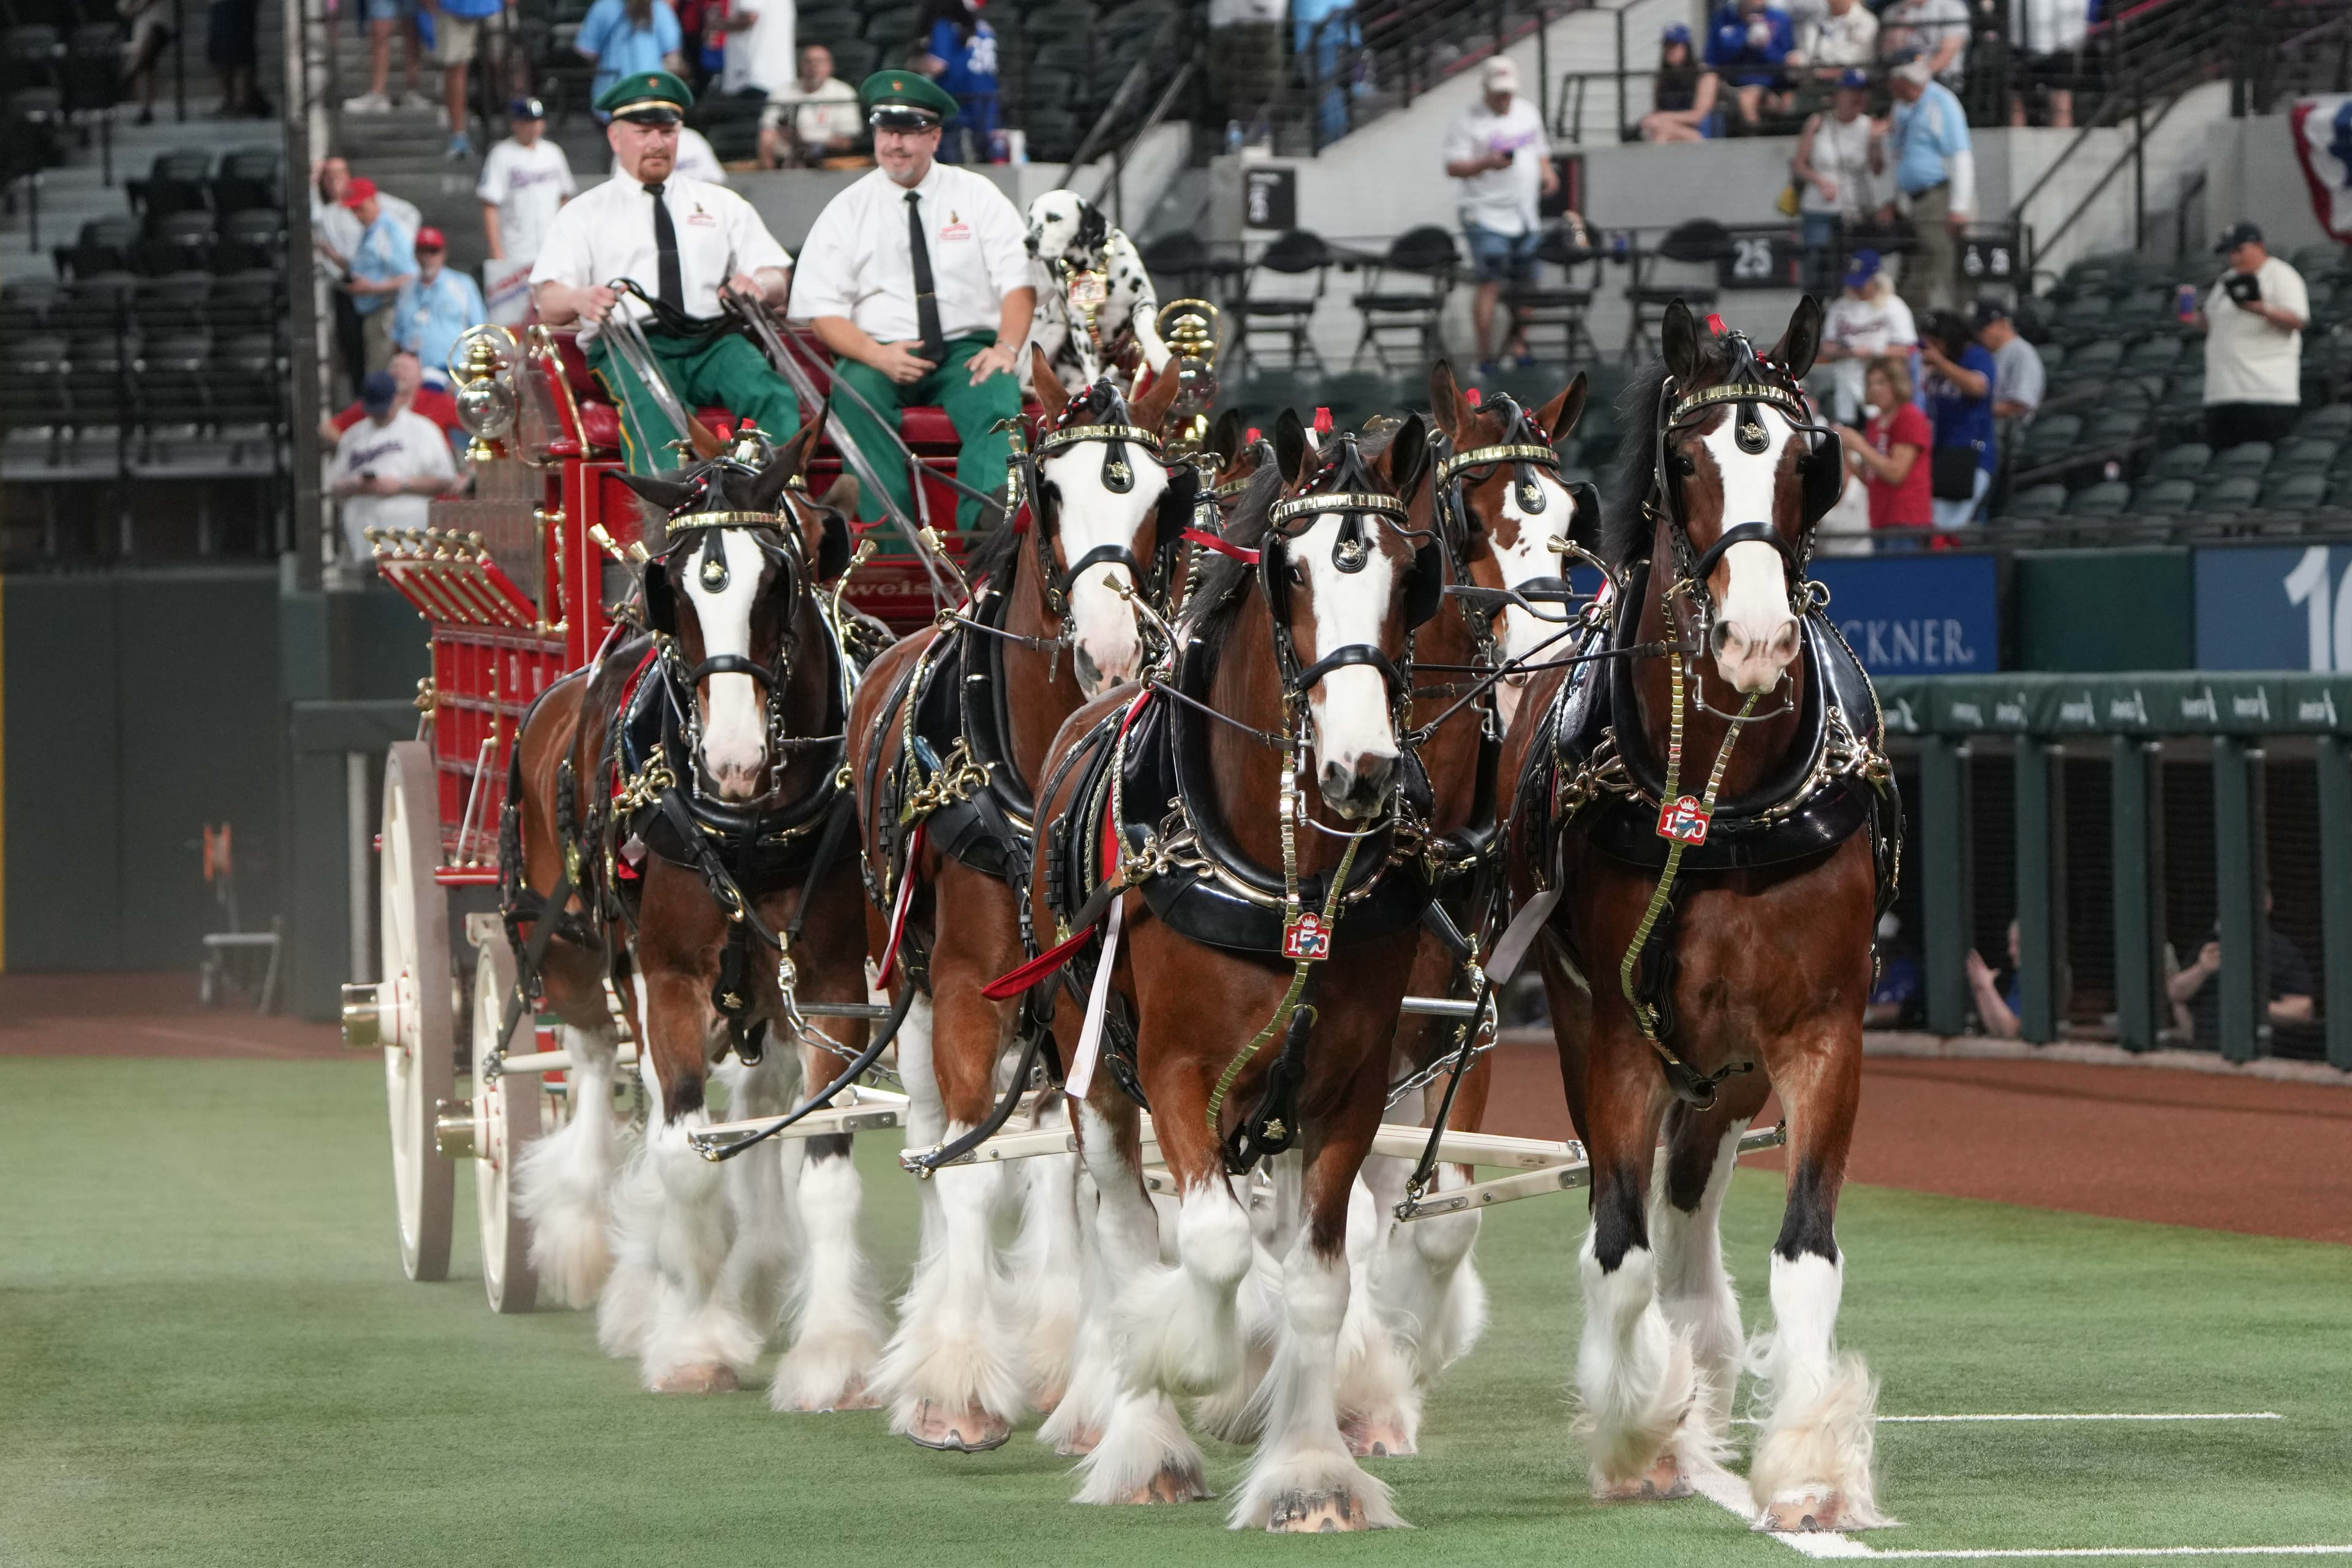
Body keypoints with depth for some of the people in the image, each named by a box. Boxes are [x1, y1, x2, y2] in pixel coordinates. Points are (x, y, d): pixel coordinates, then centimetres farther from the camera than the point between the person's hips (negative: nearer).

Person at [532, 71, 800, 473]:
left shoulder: (721, 203, 25)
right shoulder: (584, 214, 18)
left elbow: (779, 282, 16)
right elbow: (548, 302, 5)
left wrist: (759, 284, -11)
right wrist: (578, 300, -21)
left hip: (712, 341, 3)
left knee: (772, 395, -32)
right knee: (653, 409, -38)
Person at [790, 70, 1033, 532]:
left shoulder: (976, 196, 9)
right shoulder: (847, 211, 8)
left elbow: (1018, 283, 3)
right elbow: (824, 311, 2)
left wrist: (1006, 348, -17)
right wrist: (876, 356, -17)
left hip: (966, 351, 0)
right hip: (880, 355, 0)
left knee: (996, 392, -33)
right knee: (857, 392, -33)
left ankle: (986, 524, -49)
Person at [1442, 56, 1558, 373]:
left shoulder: (1528, 113, 13)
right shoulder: (1468, 120, -7)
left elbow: (1540, 150, 26)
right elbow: (1453, 167, -12)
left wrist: (1547, 171, 4)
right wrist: (1487, 164, -29)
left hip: (1526, 215, 6)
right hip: (1486, 214, -6)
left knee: (1525, 282, 10)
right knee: (1490, 284, -13)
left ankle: (1517, 341, 26)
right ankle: (1486, 353, -12)